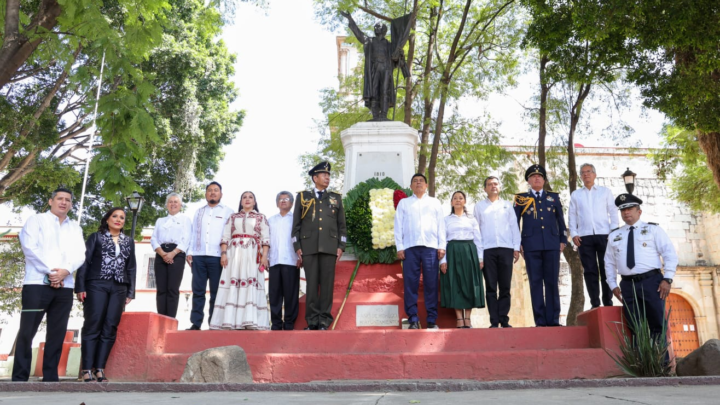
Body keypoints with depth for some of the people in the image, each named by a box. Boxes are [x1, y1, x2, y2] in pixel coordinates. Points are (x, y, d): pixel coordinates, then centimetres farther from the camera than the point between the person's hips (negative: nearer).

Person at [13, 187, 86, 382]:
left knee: (57, 334, 3)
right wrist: (50, 271, -14)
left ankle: (50, 377, 8)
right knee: (27, 332, -5)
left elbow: (80, 254, 7)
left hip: (65, 286, 4)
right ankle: (19, 378, 1)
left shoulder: (75, 228, 20)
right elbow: (29, 246, -6)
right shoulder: (36, 220, 8)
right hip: (37, 283, -4)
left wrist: (65, 271, -12)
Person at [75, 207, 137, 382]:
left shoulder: (129, 241, 17)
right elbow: (85, 261, 1)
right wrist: (80, 287, -8)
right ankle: (87, 369, -2)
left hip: (119, 288, 3)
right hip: (96, 285, -3)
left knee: (110, 329, 0)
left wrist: (130, 292, 9)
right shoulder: (96, 237, 8)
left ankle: (100, 369, 4)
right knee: (92, 326, -5)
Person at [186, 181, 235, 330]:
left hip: (218, 257, -3)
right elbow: (194, 234, 17)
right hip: (198, 256, 3)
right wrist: (190, 252, 7)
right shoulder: (199, 212, 20)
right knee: (198, 291, 1)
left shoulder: (228, 212, 8)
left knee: (216, 292, -1)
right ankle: (196, 323, 3)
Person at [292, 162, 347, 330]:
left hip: (329, 247, 1)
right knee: (312, 284, -1)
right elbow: (296, 224, 8)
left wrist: (341, 246, 1)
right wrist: (297, 247, 0)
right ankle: (312, 321, 3)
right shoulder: (303, 196, 13)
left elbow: (341, 225, 12)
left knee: (327, 283, -2)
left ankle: (324, 321, 1)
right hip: (309, 246, -1)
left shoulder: (336, 198, 16)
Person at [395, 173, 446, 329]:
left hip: (431, 247, 0)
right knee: (410, 284, -3)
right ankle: (413, 320, 2)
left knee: (431, 284, -2)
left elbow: (441, 225, 10)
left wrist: (442, 246, 0)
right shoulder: (403, 203, 16)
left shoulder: (435, 202, 17)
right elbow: (398, 226, 9)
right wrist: (399, 247, -1)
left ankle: (432, 320, 2)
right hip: (410, 247, 0)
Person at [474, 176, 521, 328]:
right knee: (491, 287, -2)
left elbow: (514, 227, 11)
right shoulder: (479, 206, 13)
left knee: (505, 287, 0)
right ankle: (494, 321, 0)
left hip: (506, 249, 1)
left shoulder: (507, 205, 16)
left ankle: (504, 320, 5)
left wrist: (516, 247, 1)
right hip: (487, 250, -1)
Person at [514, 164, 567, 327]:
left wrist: (562, 240, 9)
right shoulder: (521, 198, 10)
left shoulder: (553, 197, 16)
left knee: (552, 282, 1)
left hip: (552, 245, 1)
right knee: (535, 282, -2)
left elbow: (560, 220, 16)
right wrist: (517, 244, 1)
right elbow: (515, 222, 8)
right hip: (531, 245, -1)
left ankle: (553, 319, 5)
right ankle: (540, 320, 1)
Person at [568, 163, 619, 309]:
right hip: (584, 237, 1)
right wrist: (573, 234, -2)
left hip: (604, 235, -1)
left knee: (606, 269, 0)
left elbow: (613, 212, 7)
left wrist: (613, 231, -5)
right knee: (590, 271, 1)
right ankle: (595, 304, 5)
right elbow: (572, 216, 10)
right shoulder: (575, 194, 13)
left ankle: (608, 303, 7)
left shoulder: (605, 191, 11)